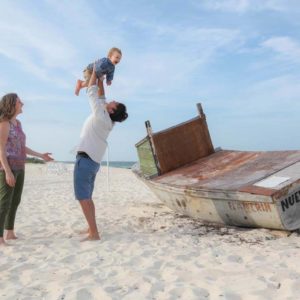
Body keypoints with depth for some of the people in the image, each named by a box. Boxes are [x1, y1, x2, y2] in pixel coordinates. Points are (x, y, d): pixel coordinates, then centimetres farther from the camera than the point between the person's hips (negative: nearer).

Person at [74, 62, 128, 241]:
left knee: (83, 197, -10)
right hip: (93, 161, 9)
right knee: (87, 197, 17)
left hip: (85, 159, -9)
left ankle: (94, 234, -12)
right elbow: (101, 97, 21)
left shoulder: (101, 115, -12)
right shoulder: (108, 120, 10)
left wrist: (94, 72, 4)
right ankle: (91, 228, 21)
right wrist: (101, 79, 22)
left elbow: (92, 93, -7)